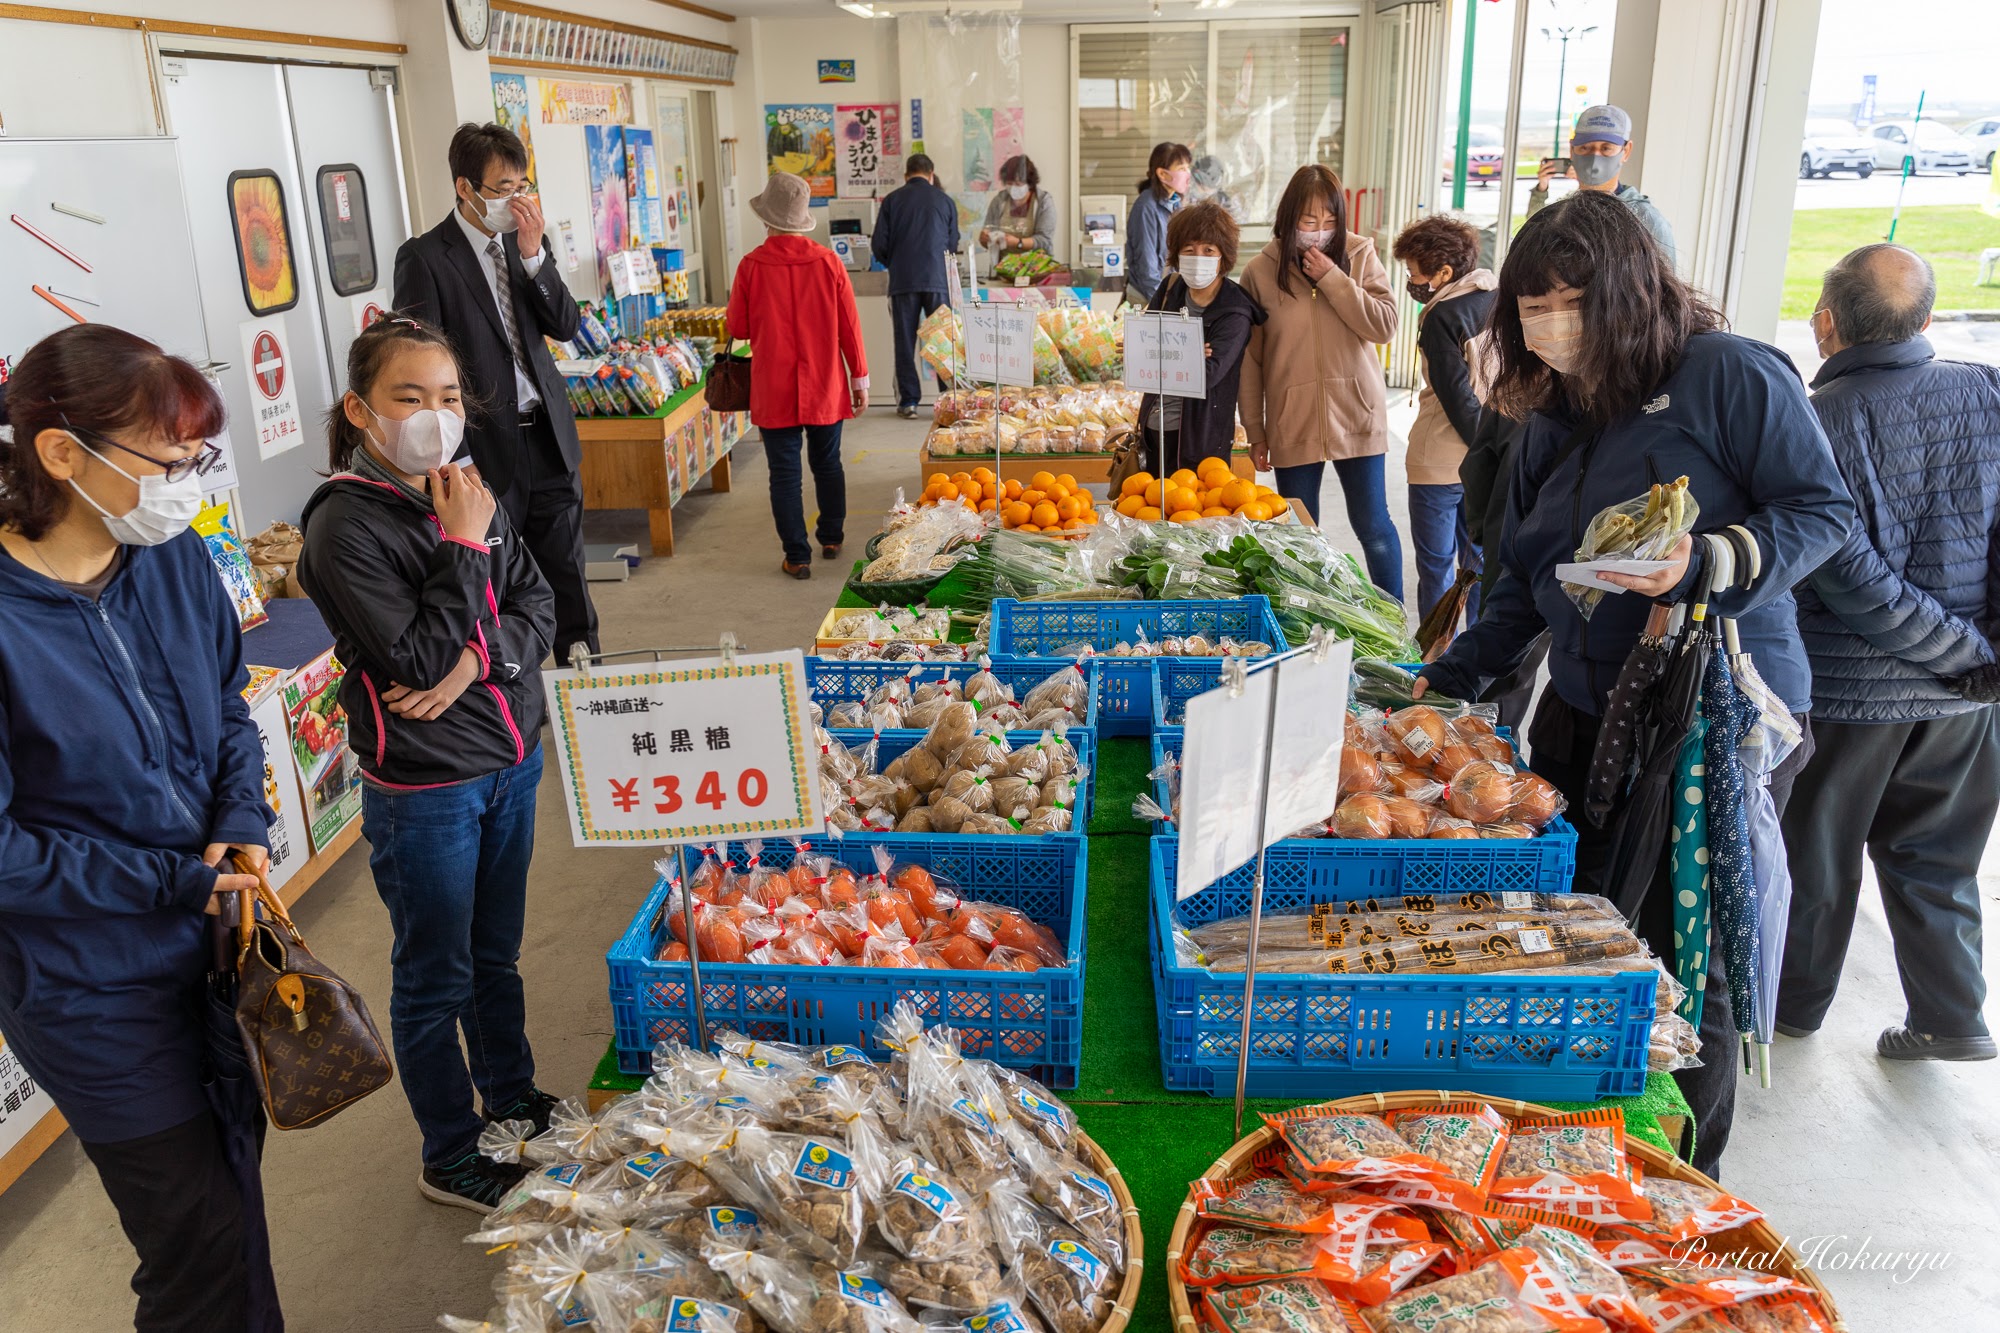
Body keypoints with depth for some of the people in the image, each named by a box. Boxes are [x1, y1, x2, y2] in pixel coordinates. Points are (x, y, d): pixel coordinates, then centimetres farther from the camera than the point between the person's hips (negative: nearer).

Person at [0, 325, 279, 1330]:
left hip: (221, 936, 6)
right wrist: (171, 881, -18)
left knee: (234, 1183, 24)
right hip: (97, 986, -6)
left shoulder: (174, 557, -6)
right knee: (203, 1243, 8)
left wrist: (243, 824, -8)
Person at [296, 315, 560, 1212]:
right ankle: (451, 1157, 31)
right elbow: (417, 658, -22)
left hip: (509, 762, 6)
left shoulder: (469, 495, 2)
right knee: (435, 978, 12)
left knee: (497, 954, 24)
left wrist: (479, 661, -17)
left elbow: (538, 609, 1)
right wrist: (464, 549, -21)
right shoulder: (345, 526, -18)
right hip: (423, 792, -6)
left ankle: (512, 1100, 45)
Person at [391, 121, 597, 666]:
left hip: (548, 436, 5)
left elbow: (565, 327, 3)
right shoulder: (424, 257, -8)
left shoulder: (529, 243, 10)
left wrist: (534, 254, -9)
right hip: (485, 448, -5)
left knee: (567, 572, 12)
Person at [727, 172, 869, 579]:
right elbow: (849, 327, -2)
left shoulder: (751, 266, -10)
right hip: (825, 388, 2)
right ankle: (831, 538, 32)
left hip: (774, 392, -2)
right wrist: (860, 378, 8)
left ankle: (797, 556, 8)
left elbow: (738, 329, -1)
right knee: (827, 464, 18)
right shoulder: (828, 262, -7)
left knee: (785, 473, 5)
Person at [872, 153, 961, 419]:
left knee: (905, 341, 5)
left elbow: (878, 244, -1)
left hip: (903, 280, 0)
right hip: (937, 278, 1)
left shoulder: (892, 200, 2)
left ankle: (908, 401, 5)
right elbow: (953, 243, 10)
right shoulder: (945, 200, 5)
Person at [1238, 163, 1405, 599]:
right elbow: (1250, 359, 0)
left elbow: (1385, 325, -11)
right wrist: (1255, 431, 0)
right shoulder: (1260, 272, -3)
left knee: (1373, 526, 8)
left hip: (1355, 416, 0)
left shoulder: (1360, 255, -1)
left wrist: (1331, 278, -17)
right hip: (1293, 424, 0)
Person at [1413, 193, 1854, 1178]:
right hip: (1583, 716, 6)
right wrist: (1451, 675, 10)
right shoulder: (1553, 415, 11)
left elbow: (1823, 508, -8)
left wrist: (1705, 566, -23)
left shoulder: (1729, 376, -10)